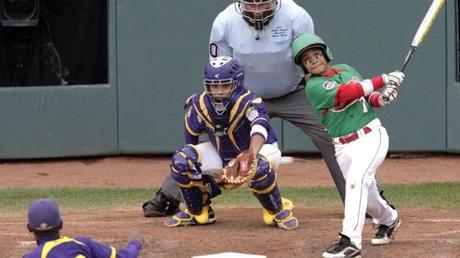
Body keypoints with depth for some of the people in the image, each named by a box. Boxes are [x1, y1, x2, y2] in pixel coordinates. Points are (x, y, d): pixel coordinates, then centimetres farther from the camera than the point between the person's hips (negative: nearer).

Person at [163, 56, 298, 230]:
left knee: (258, 168, -42)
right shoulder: (200, 105, -18)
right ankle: (198, 212, 6)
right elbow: (191, 141, -2)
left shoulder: (248, 103, -33)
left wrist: (251, 153, -75)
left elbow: (259, 127, -55)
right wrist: (210, 170, -9)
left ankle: (278, 211, -12)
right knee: (180, 160, -18)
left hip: (260, 149, -5)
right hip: (220, 154, 5)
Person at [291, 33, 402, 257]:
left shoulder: (346, 70, 9)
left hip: (371, 136, 0)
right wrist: (383, 80, -21)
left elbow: (367, 97, 16)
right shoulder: (314, 87, -6)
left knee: (356, 179, -24)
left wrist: (381, 98, -8)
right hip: (343, 148, 0)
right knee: (366, 196, 6)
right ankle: (388, 220, 42)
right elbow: (346, 93, -20)